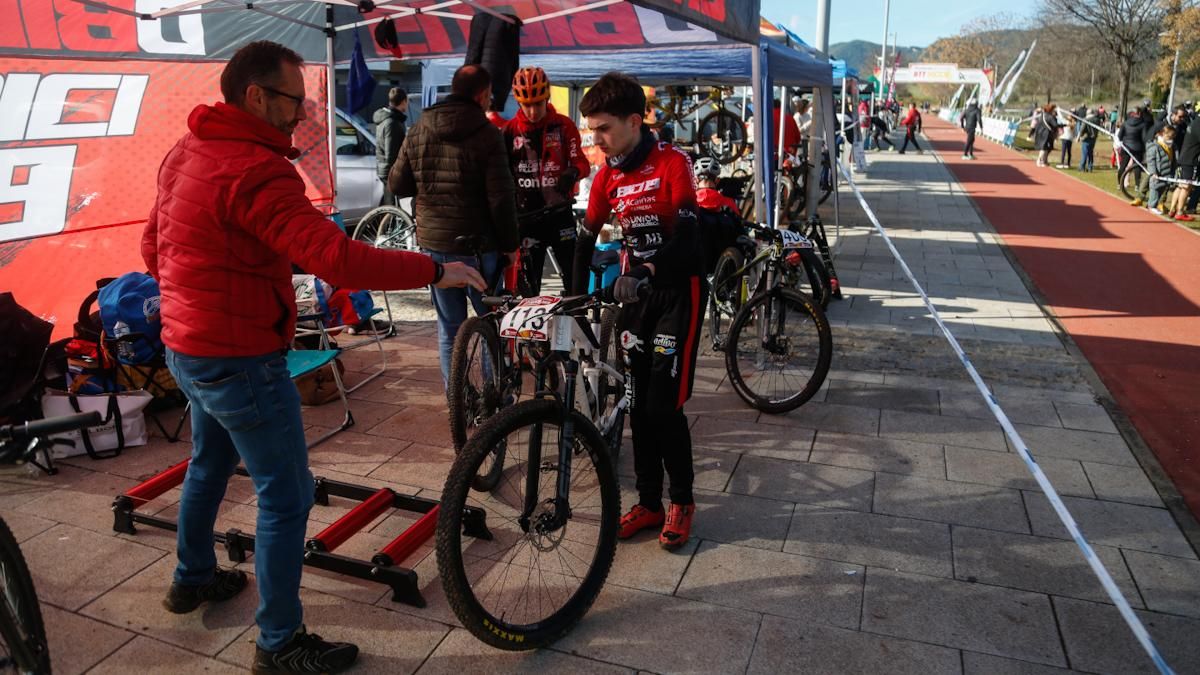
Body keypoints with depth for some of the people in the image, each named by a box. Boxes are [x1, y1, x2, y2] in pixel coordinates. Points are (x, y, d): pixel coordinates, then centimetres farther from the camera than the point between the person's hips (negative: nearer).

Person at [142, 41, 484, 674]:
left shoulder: (186, 151, 6)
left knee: (210, 462, 29)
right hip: (239, 358, -10)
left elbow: (153, 244, 16)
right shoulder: (255, 170, -25)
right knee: (287, 497, 1)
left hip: (185, 347, 10)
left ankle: (192, 578, 50)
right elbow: (339, 259, -33)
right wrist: (435, 270, -26)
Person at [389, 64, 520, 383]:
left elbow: (397, 185, 9)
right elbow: (501, 197, -15)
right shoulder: (487, 134, -11)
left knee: (449, 327, 11)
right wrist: (509, 244, -5)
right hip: (478, 245, -4)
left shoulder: (418, 131, 4)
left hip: (434, 243, 4)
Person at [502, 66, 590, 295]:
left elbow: (581, 162, -3)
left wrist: (572, 172, -26)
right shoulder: (510, 130, 2)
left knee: (575, 277, 0)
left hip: (559, 213, -1)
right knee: (528, 284, 6)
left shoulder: (563, 125, -1)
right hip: (526, 215, 1)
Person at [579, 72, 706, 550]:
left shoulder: (672, 164, -13)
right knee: (637, 404, 7)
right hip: (635, 293, 6)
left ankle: (682, 501, 15)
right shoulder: (607, 176, 4)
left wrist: (646, 271, -39)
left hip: (677, 291, -6)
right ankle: (649, 502, 21)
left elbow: (686, 237, -23)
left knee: (664, 405, -7)